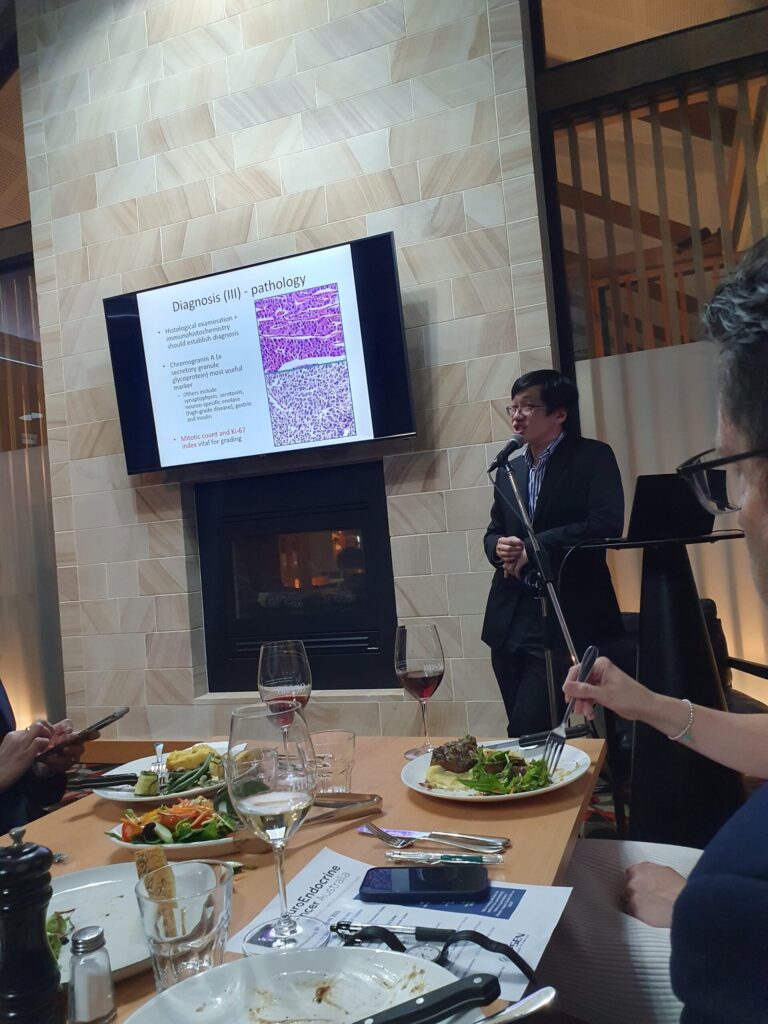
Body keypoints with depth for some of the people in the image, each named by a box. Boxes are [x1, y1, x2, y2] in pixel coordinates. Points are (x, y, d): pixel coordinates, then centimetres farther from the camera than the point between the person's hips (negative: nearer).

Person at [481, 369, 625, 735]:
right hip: (510, 620, 6)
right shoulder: (509, 468, 15)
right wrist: (499, 547, -6)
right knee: (523, 727, 13)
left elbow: (606, 524, -17)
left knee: (528, 729, -11)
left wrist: (532, 547, -15)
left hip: (566, 619, -6)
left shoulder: (593, 457, -3)